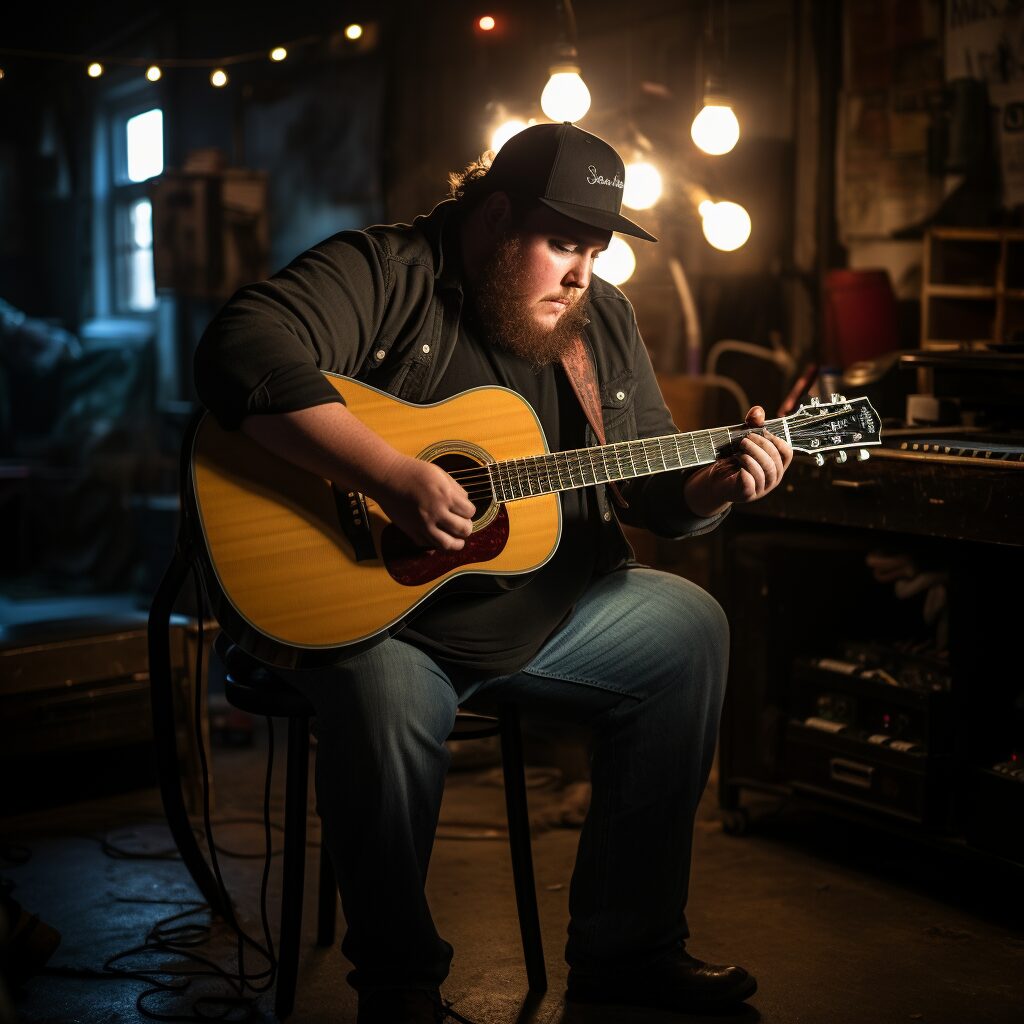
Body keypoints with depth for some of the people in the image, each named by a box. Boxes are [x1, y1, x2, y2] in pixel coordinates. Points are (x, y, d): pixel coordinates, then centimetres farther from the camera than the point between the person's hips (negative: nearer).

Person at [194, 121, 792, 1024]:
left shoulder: (604, 320, 9)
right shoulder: (381, 273, -13)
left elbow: (652, 487, 14)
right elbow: (241, 354, -31)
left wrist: (713, 490, -10)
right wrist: (394, 478, -36)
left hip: (543, 612, 7)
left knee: (686, 628, -2)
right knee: (384, 707, -35)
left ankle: (627, 949, 5)